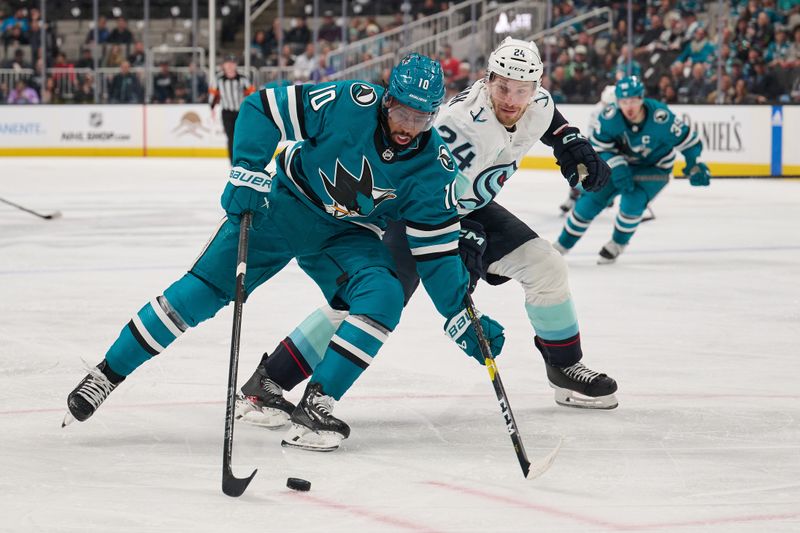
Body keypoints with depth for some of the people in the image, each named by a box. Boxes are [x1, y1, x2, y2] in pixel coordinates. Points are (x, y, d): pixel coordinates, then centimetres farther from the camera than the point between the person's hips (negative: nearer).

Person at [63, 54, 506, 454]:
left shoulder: (433, 169, -17)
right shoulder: (350, 104, -26)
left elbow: (435, 250, -9)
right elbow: (262, 108, -20)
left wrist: (463, 316, -14)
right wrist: (247, 172, -27)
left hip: (348, 235, 3)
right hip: (286, 203, -2)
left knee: (383, 298, -24)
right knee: (203, 288, -9)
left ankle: (316, 404, -18)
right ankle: (107, 373, 2)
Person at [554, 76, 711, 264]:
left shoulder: (661, 118, -32)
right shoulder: (610, 116, -25)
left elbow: (687, 139, -18)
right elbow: (598, 146, -15)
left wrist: (695, 165, -21)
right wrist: (616, 166, -28)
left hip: (654, 167, -3)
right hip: (620, 163, 3)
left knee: (632, 201, -26)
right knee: (591, 199, -4)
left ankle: (617, 244, 2)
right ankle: (562, 244, 13)